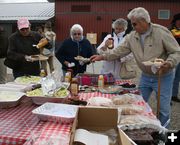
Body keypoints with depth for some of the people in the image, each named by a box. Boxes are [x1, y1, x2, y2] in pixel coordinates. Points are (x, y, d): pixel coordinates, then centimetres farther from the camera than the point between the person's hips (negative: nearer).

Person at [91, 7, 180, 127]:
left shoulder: (161, 32, -17)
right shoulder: (132, 37, -2)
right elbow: (120, 51, 1)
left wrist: (168, 63, -31)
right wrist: (102, 57, -7)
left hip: (163, 77, -4)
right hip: (145, 76, 5)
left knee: (164, 108, 4)